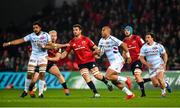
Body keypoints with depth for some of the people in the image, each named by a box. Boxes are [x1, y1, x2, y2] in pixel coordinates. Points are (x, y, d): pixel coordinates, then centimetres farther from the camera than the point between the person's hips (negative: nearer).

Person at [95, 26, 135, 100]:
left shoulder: (112, 39, -13)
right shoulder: (101, 41, 11)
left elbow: (123, 45, -13)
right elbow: (100, 53, 14)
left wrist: (128, 56, -11)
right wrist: (98, 52, -10)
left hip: (118, 61, -9)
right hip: (112, 63, 9)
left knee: (108, 76, -20)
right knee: (114, 81, 6)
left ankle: (126, 79, -7)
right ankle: (130, 94, 12)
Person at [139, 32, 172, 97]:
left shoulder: (158, 45, -5)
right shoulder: (144, 47, -3)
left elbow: (164, 54, 6)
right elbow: (141, 58, 0)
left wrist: (165, 63, -8)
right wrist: (146, 63, -19)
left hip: (160, 65, -2)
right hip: (151, 67, 2)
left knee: (160, 79, -25)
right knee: (155, 84, -5)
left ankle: (163, 91, 4)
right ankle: (165, 84, 28)